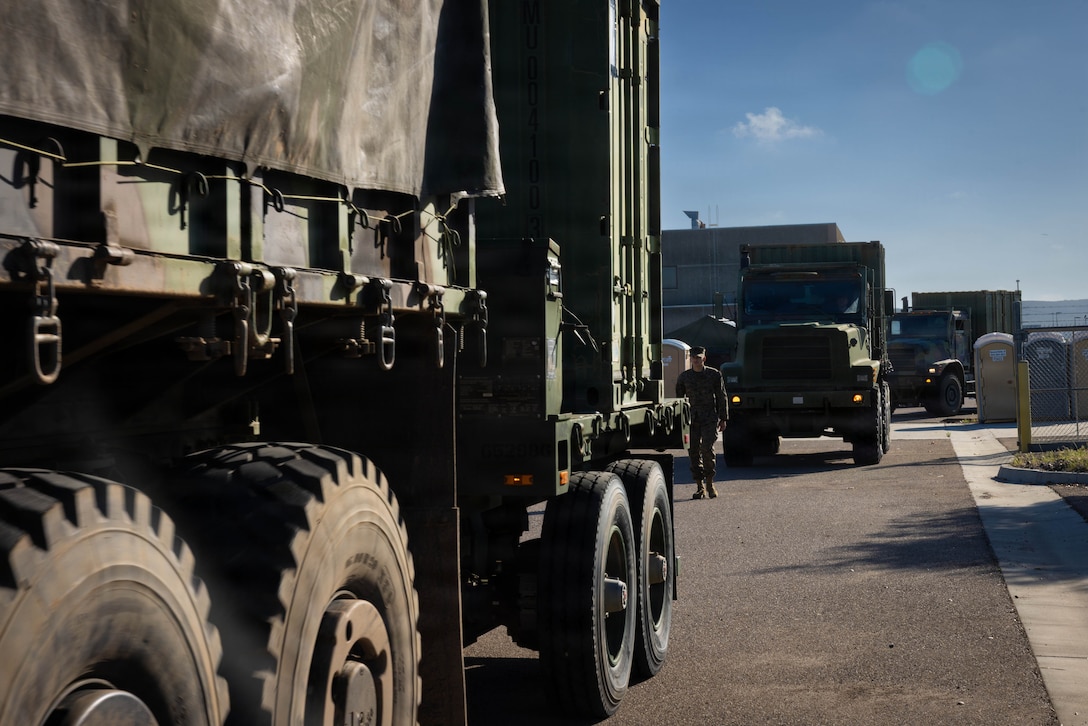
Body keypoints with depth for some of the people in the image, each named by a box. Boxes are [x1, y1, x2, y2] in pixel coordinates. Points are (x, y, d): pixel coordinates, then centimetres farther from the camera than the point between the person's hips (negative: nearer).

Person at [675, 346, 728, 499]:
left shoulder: (714, 374, 4)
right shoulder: (684, 376, 9)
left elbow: (721, 397, 8)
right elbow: (679, 398, 15)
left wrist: (723, 418, 4)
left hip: (710, 418, -2)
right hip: (691, 419, 3)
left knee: (707, 448, -16)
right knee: (693, 451, -1)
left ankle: (710, 483, -1)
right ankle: (700, 487, 7)